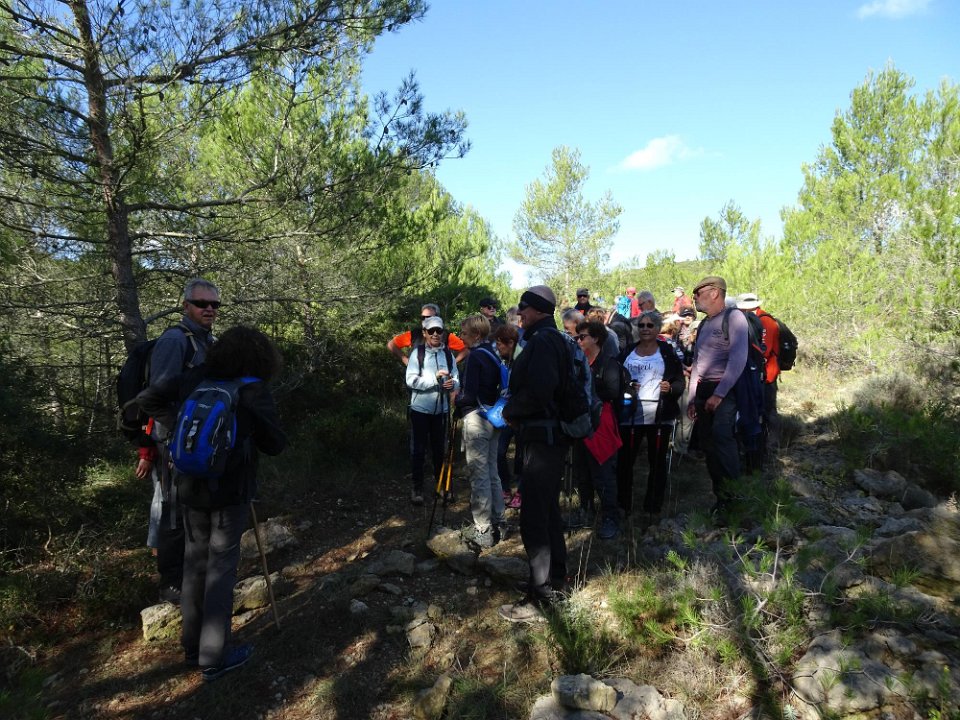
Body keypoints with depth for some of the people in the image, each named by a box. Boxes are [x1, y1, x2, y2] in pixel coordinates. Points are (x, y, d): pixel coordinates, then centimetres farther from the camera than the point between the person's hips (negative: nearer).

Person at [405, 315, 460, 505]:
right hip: (420, 409, -3)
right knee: (418, 450, 4)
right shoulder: (417, 353, -5)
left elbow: (457, 381, 4)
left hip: (441, 409, 3)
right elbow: (411, 380, -13)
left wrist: (453, 384, -18)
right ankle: (416, 489, 15)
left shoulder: (448, 354, 4)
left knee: (440, 449, 13)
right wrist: (435, 377, -21)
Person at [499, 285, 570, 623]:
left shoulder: (542, 341, -16)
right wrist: (517, 411, 7)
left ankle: (538, 599, 2)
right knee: (548, 507, 21)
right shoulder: (553, 339, 15)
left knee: (533, 518, -6)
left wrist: (510, 410, -13)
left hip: (542, 438, -11)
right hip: (550, 434, 11)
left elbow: (538, 390, -29)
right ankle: (556, 576, 36)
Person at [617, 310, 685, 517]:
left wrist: (671, 388, -16)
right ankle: (623, 505, 12)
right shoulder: (627, 352, 9)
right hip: (630, 414, 1)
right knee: (624, 460, 0)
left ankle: (653, 506, 18)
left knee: (657, 461, 6)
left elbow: (680, 381, 4)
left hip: (660, 415, -1)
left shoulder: (667, 352, 4)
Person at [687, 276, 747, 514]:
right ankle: (721, 495, 17)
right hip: (703, 390, 8)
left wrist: (719, 394, -21)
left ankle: (731, 493, -16)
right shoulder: (703, 324, 17)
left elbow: (738, 359, -17)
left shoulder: (734, 318, -7)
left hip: (725, 390, -7)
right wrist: (692, 398, 16)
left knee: (721, 435, -26)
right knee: (707, 443, 7)